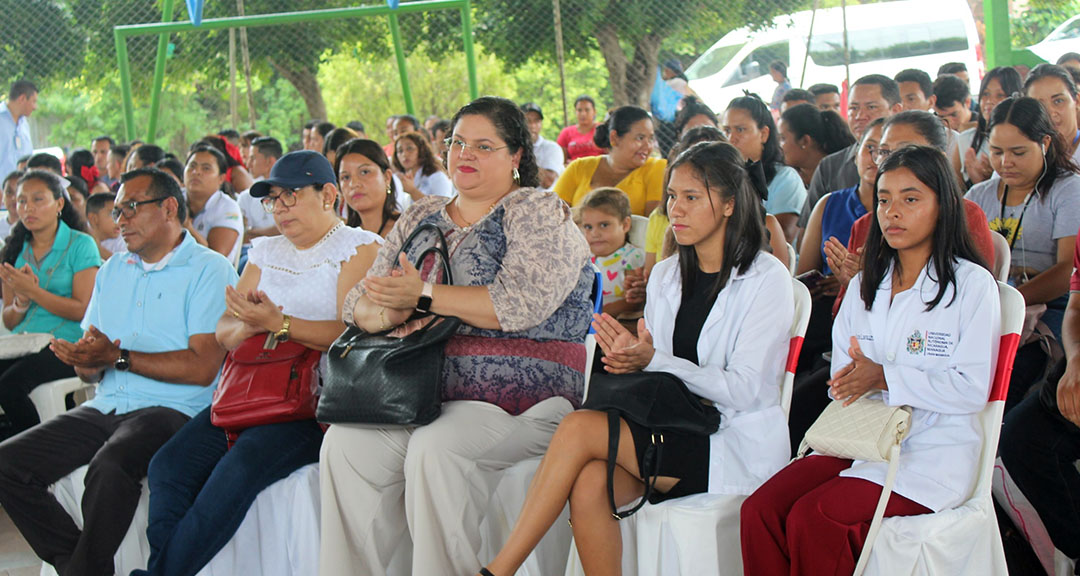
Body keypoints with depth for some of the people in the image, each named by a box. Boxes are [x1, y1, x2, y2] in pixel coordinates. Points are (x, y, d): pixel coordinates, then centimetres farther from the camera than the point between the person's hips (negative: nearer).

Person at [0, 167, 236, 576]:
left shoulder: (208, 270, -2)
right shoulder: (112, 272, 21)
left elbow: (202, 368, -14)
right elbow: (89, 370, 18)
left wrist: (117, 357, -12)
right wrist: (85, 361, -8)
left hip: (171, 410, -7)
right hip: (105, 408, 7)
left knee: (109, 467, -36)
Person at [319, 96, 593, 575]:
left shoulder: (537, 212, 0)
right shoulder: (421, 217, 20)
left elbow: (521, 304, -16)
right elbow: (359, 301, 16)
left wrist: (422, 294, -12)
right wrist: (380, 312, -9)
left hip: (518, 399, -6)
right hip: (422, 391, 6)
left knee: (436, 449, -33)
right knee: (345, 443, -20)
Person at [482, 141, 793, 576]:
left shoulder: (766, 280, -5)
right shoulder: (665, 276, 14)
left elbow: (744, 390, -13)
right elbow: (653, 370, 14)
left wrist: (652, 360, -21)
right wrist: (628, 359, -10)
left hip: (734, 442, -6)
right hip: (668, 430, 6)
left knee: (579, 428, -24)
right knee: (589, 481, -28)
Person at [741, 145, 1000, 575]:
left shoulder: (972, 285, -1)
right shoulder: (864, 286, 19)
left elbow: (973, 388, -8)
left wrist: (884, 378, -14)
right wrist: (853, 378, -7)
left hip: (933, 454, -6)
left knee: (811, 519, -28)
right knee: (759, 511, -21)